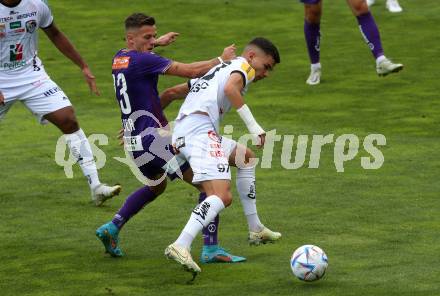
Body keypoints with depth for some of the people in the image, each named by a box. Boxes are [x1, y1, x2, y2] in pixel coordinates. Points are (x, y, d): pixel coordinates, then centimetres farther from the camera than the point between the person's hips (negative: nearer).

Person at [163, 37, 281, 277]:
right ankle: (181, 246, -40)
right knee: (222, 197, -21)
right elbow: (230, 88, -13)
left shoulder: (212, 70, 35)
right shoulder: (243, 65, 10)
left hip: (179, 136, 9)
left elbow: (172, 92, 35)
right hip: (201, 130, -9)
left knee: (245, 156, 26)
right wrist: (253, 126, -12)